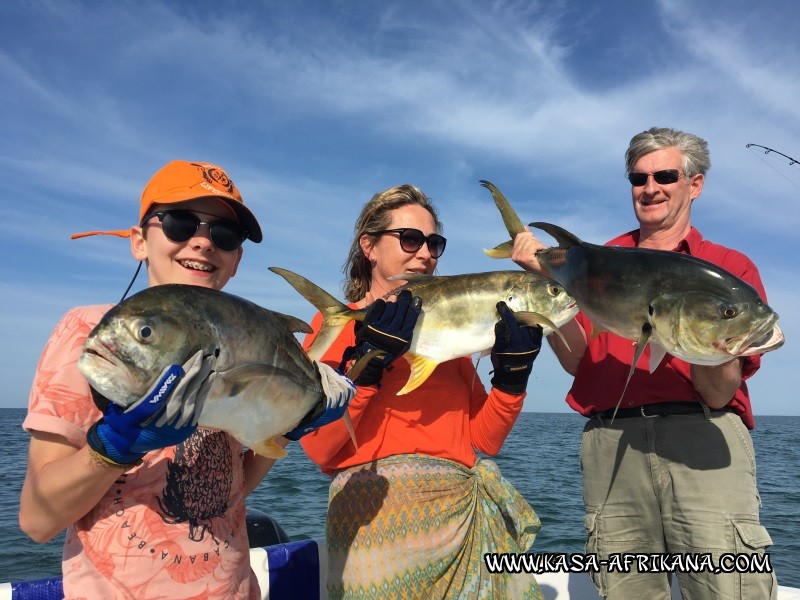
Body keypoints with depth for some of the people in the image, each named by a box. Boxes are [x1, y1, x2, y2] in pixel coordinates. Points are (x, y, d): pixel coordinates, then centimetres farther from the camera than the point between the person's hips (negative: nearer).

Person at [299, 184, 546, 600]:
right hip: (377, 510, -4)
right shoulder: (337, 323, 0)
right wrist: (369, 361, -19)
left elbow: (482, 440, 8)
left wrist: (513, 372, -4)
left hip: (462, 513, 5)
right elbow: (317, 448, -11)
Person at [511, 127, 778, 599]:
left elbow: (720, 393, 1)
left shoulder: (731, 267, 9)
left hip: (704, 440, -1)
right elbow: (577, 360, 5)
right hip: (611, 444, 2)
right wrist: (550, 278, -5)